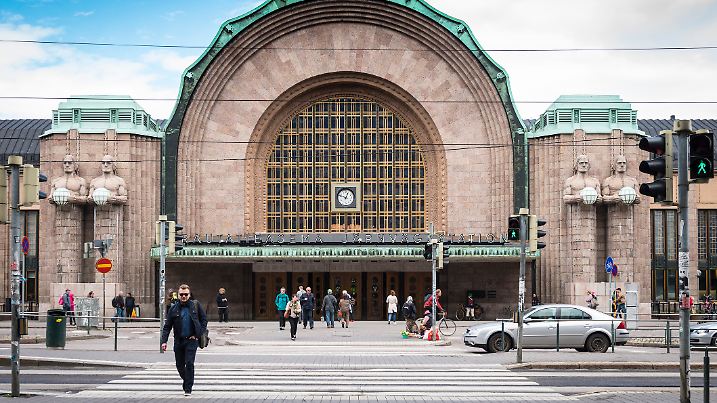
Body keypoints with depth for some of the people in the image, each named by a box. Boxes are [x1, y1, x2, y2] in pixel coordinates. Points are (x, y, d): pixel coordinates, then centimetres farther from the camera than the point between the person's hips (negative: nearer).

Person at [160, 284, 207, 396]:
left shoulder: (195, 305, 0)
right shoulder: (174, 309, 2)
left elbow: (204, 319, 4)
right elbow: (167, 326, 3)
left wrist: (199, 334, -6)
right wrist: (164, 341, -7)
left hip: (191, 340, -3)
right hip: (178, 341, 3)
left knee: (189, 363, -12)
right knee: (179, 365, 8)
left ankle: (188, 388, -5)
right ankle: (186, 380, 35)